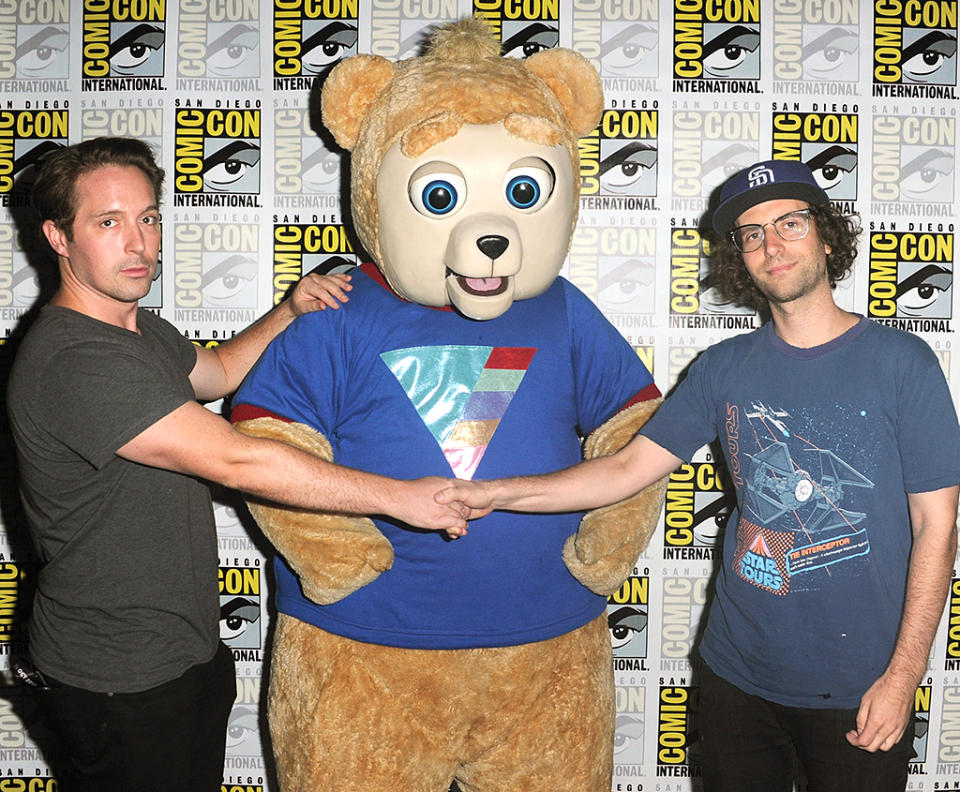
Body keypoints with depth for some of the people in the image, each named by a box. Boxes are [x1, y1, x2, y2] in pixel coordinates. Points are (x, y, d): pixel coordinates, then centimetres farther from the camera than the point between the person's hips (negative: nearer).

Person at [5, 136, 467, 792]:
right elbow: (234, 460, -31)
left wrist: (291, 310, 5)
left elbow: (218, 371, 25)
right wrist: (398, 497, -26)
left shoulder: (142, 330, 6)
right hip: (121, 687, -9)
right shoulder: (74, 362, -27)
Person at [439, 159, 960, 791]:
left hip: (859, 688, -3)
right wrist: (494, 494, -13)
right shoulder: (725, 368, 1)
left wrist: (903, 674, -12)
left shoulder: (902, 364, -9)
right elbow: (628, 468, -2)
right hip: (738, 674, 3)